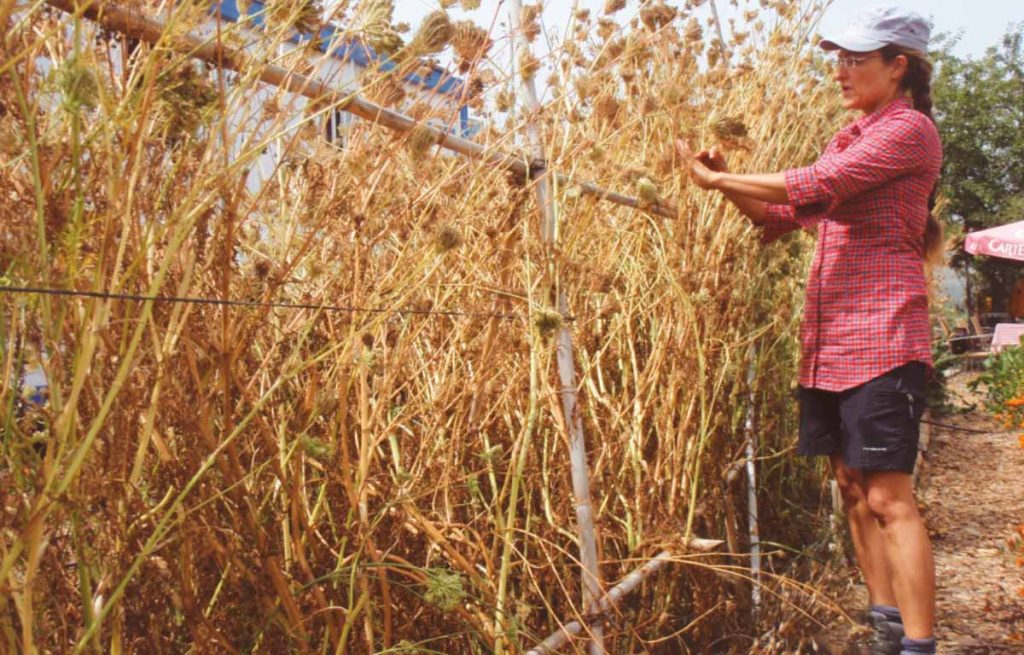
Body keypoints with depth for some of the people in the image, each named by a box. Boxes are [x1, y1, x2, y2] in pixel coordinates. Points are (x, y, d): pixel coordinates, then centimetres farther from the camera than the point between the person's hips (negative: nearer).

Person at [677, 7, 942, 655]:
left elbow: (816, 187, -18)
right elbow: (783, 214, 17)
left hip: (881, 339, -8)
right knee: (853, 486, 12)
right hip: (830, 341, 8)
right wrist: (724, 178, 2)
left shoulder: (910, 129, -6)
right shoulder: (851, 140, 20)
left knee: (889, 497, -9)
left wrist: (717, 178, -12)